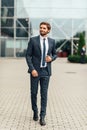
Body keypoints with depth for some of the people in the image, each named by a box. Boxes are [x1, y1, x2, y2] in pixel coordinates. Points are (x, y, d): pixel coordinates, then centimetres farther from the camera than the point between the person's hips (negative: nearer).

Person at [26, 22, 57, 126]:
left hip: (46, 71, 1)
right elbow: (28, 55, -5)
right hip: (35, 70, -1)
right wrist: (32, 69, -14)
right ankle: (35, 111, 31)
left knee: (44, 94, 0)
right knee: (33, 93, 7)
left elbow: (55, 54, 17)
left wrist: (51, 58, -7)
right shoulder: (33, 40, -3)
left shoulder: (52, 41, 5)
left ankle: (42, 117, 6)